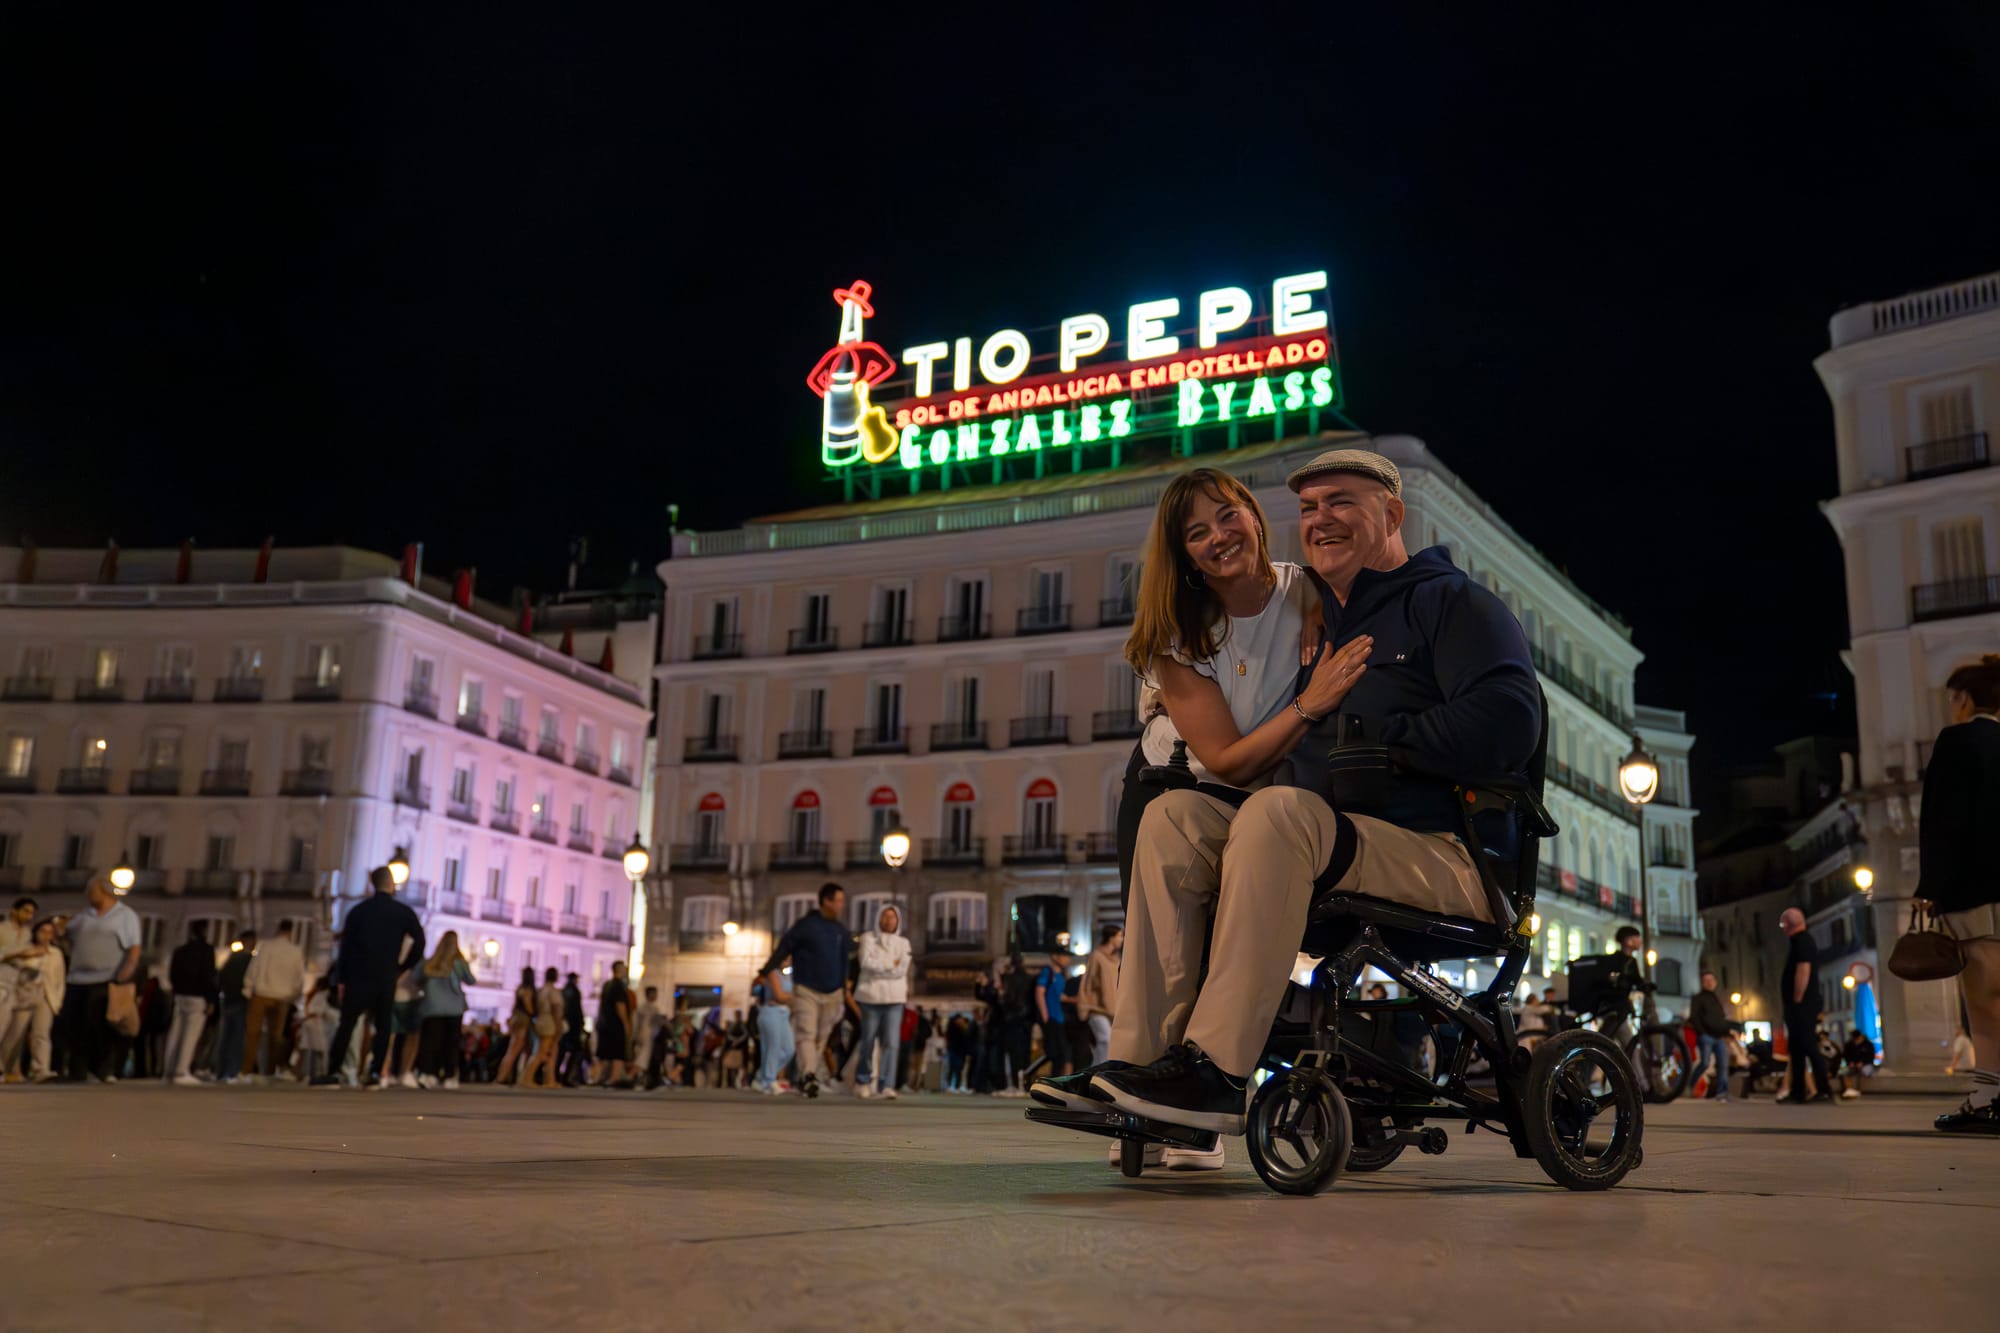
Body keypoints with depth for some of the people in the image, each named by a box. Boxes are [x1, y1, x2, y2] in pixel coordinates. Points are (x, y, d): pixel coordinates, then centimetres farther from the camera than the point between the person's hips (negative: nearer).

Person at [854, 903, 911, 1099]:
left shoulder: (903, 943, 13)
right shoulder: (868, 938, 6)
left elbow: (902, 969, -2)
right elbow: (866, 963, -11)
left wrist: (879, 966, -7)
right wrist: (891, 964, -6)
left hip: (894, 998, 2)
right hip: (870, 996, -1)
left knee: (892, 1043, -10)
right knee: (868, 1042, 4)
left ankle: (887, 1086, -12)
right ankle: (863, 1081, 23)